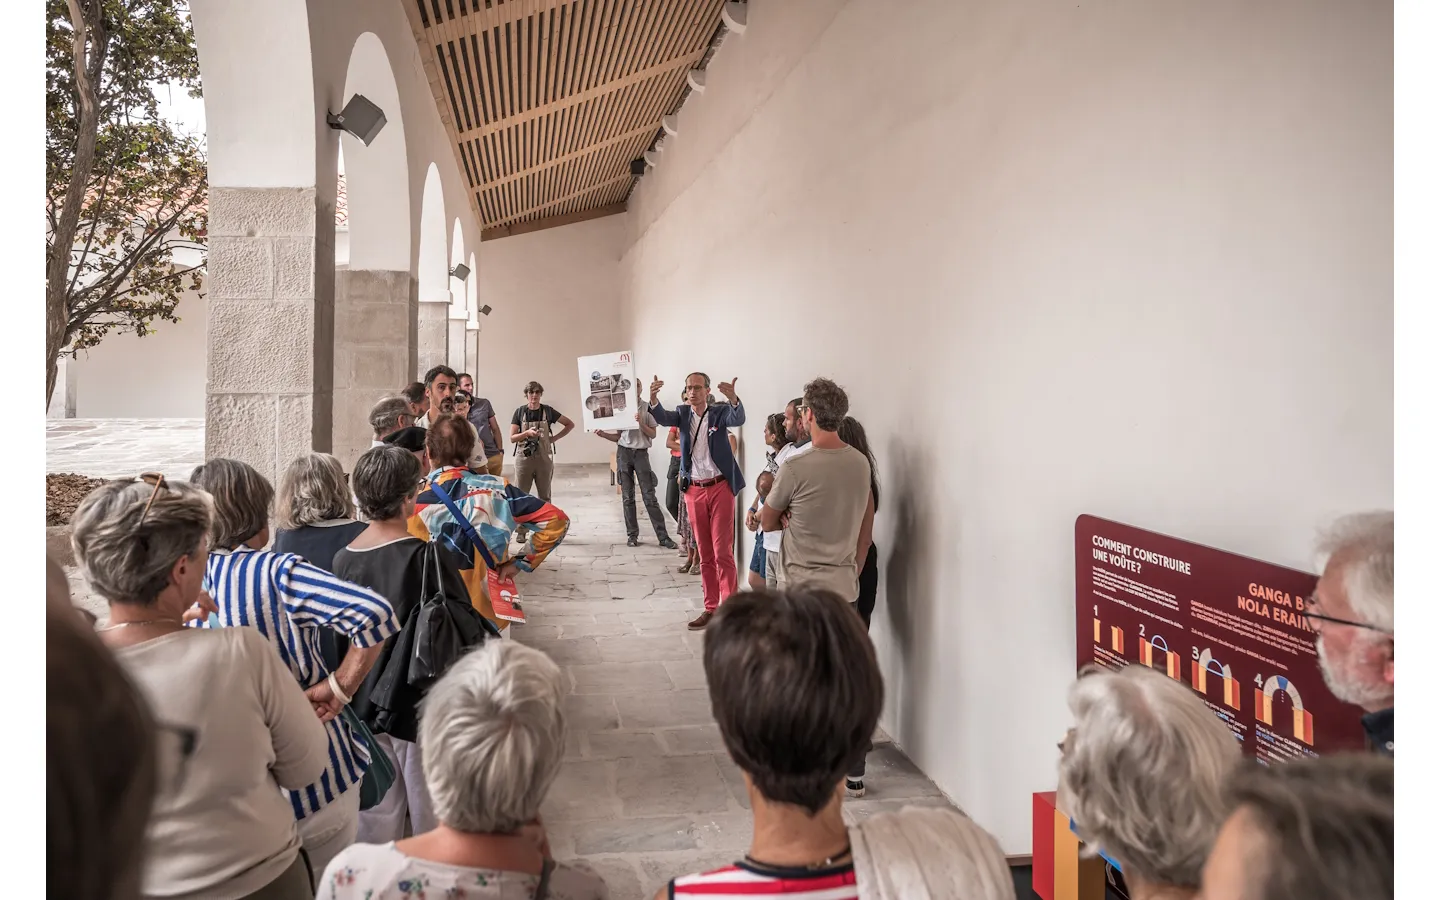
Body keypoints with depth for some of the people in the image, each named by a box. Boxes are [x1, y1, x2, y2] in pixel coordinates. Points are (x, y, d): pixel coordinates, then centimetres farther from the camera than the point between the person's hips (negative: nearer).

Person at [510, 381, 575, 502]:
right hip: (524, 458, -1)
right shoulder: (520, 412, 0)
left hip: (544, 458, 1)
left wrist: (555, 438, 1)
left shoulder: (548, 411, 2)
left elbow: (570, 424, 10)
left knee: (544, 497, 8)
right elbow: (512, 438, -2)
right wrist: (527, 433, -19)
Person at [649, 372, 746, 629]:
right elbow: (662, 417, -14)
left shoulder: (720, 412, -3)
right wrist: (653, 398, -35)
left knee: (723, 552, -6)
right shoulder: (683, 413, 5)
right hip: (694, 490, 4)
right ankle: (711, 608, 18)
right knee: (705, 554, 10)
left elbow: (738, 419, -23)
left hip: (720, 487, -4)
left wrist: (733, 398, -45)